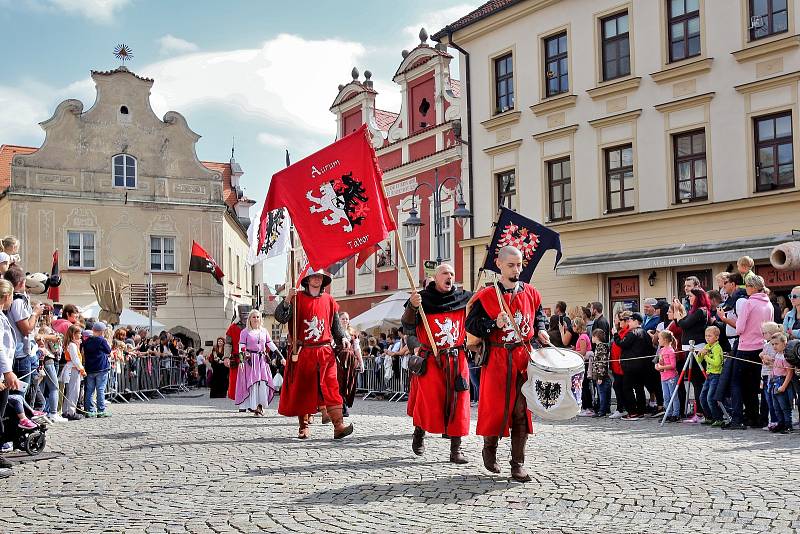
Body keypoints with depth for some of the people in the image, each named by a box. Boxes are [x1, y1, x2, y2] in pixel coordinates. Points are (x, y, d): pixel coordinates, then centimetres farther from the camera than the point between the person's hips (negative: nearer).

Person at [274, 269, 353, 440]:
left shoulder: (329, 300, 10)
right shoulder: (298, 298, 2)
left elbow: (336, 324, 17)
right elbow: (280, 318, -7)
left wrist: (342, 339, 0)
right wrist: (287, 300, -21)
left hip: (325, 352, 1)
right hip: (303, 353, -1)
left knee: (331, 388, -8)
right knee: (302, 389, 6)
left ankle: (338, 426, -14)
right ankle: (303, 427, 17)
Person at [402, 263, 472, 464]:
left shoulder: (464, 298, 7)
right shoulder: (423, 299, -2)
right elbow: (408, 327, -9)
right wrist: (412, 307, -26)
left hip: (457, 360, 3)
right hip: (430, 360, -3)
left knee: (458, 404, 1)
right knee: (429, 404, -2)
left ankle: (456, 449, 9)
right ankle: (419, 431, 29)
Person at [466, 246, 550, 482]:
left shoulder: (531, 293, 9)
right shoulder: (485, 296, -3)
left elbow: (539, 317, 24)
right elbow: (471, 325, -3)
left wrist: (541, 331, 5)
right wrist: (495, 324, -17)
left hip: (525, 358, 3)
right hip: (497, 359, -3)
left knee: (521, 411, 1)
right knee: (495, 408, -1)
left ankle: (518, 464, 9)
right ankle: (489, 447, 28)